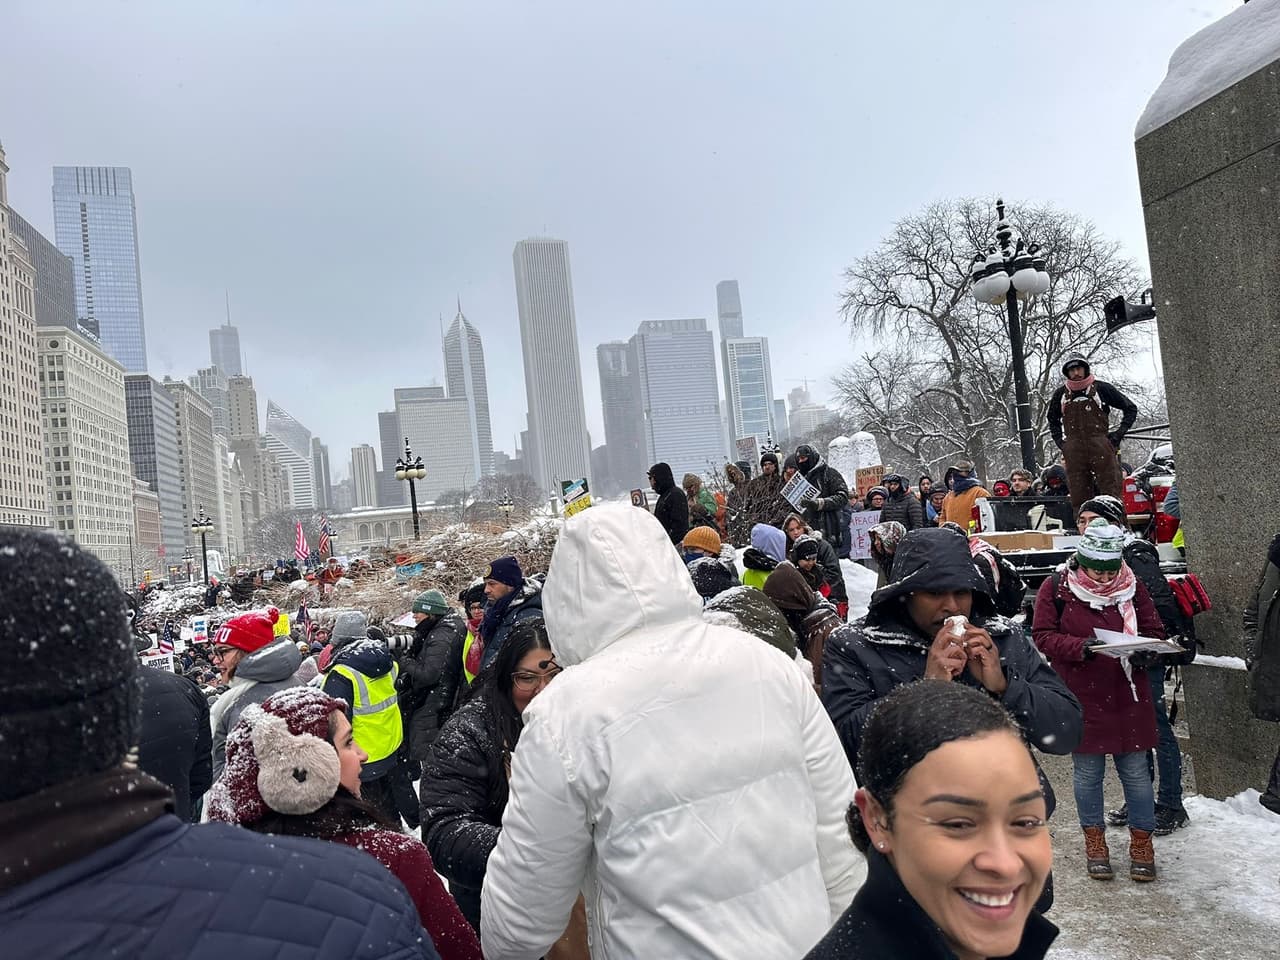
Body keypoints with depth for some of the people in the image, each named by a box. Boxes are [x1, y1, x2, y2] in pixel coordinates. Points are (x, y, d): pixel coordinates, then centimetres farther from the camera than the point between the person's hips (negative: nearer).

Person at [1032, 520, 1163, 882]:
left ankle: (1141, 841, 26)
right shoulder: (1056, 587, -7)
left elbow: (1154, 630, 8)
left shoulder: (1132, 587, 0)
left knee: (1135, 770, 8)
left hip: (1127, 695, 2)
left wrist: (1144, 649, -15)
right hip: (1081, 697, -1)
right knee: (1088, 772, 10)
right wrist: (1080, 647, -23)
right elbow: (1043, 635, -6)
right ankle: (1094, 840, 28)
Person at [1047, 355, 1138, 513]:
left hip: (1102, 448, -2)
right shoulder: (1060, 394, 11)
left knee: (1112, 495, -4)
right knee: (1079, 498, 2)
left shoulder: (1101, 388, 4)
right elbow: (1053, 421, 28)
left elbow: (1131, 408, 13)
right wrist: (1060, 442, 13)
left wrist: (1119, 433, 3)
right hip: (1074, 451, 2)